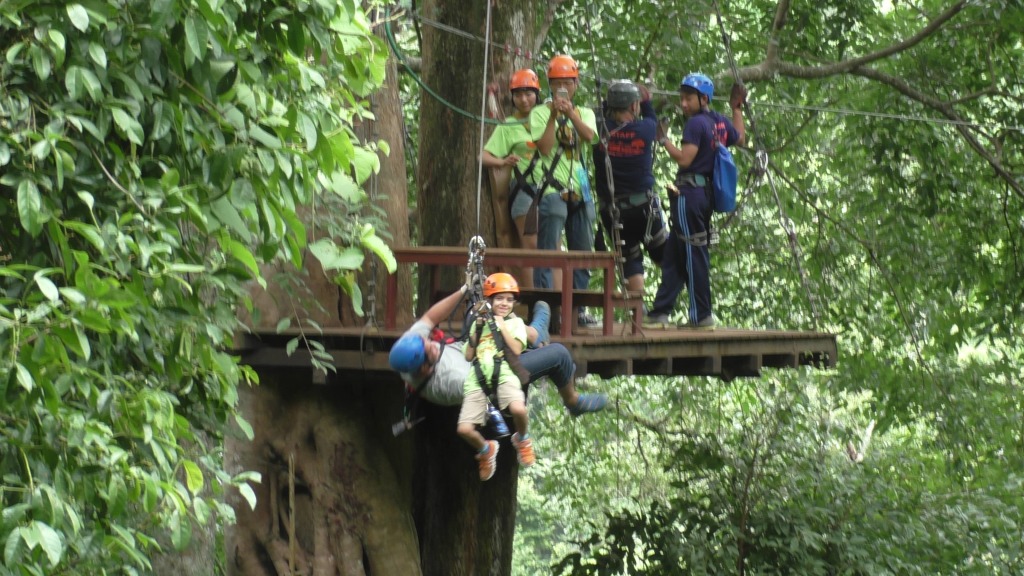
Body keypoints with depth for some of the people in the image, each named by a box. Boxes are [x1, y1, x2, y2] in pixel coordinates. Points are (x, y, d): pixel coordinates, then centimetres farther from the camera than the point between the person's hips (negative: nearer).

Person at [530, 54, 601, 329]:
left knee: (582, 252, 8)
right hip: (553, 190, -5)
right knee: (547, 252, -10)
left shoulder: (585, 114, 14)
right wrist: (554, 116, -16)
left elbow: (589, 137, -8)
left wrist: (570, 113, -22)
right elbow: (544, 147, -11)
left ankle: (578, 308, 16)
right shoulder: (540, 113, 3)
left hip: (580, 190, 5)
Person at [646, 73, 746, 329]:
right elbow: (740, 138, 33)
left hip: (689, 193, -9)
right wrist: (737, 108, 42)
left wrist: (664, 140, -9)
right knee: (673, 254, 11)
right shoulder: (721, 123, 12)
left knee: (693, 253, -5)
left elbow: (684, 159, -20)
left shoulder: (696, 123, -14)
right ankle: (659, 312, 12)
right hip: (706, 192, 9)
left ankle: (702, 315, -3)